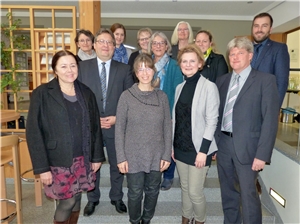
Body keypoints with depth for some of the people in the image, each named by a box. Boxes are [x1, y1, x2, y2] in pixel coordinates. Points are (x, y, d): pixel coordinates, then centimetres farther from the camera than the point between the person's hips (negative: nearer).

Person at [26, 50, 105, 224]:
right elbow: (34, 132, -10)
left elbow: (95, 127, 6)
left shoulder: (86, 93, 3)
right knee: (68, 201, 3)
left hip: (82, 159, 4)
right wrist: (42, 167, -12)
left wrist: (97, 156, 5)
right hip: (58, 160, -3)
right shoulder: (42, 94, -9)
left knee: (76, 199, 15)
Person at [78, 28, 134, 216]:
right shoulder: (83, 67, 1)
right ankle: (92, 199, 37)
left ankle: (117, 198, 36)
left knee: (117, 165, 14)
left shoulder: (124, 69, 1)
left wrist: (118, 117, -11)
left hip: (116, 125, 0)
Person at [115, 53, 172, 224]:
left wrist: (167, 155, -2)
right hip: (134, 156, -2)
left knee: (153, 192, 17)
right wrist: (121, 157, -8)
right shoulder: (127, 96, -8)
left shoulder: (162, 96, -2)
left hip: (156, 156, 2)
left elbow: (168, 128, 1)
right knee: (135, 193, 12)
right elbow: (119, 129, -6)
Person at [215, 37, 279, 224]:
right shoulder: (222, 80, 10)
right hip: (223, 143, 5)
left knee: (248, 195, 3)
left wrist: (262, 154, -15)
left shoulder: (266, 80, -5)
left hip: (246, 146, -5)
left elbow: (270, 120, -10)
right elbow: (217, 113, 10)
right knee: (228, 193, 18)